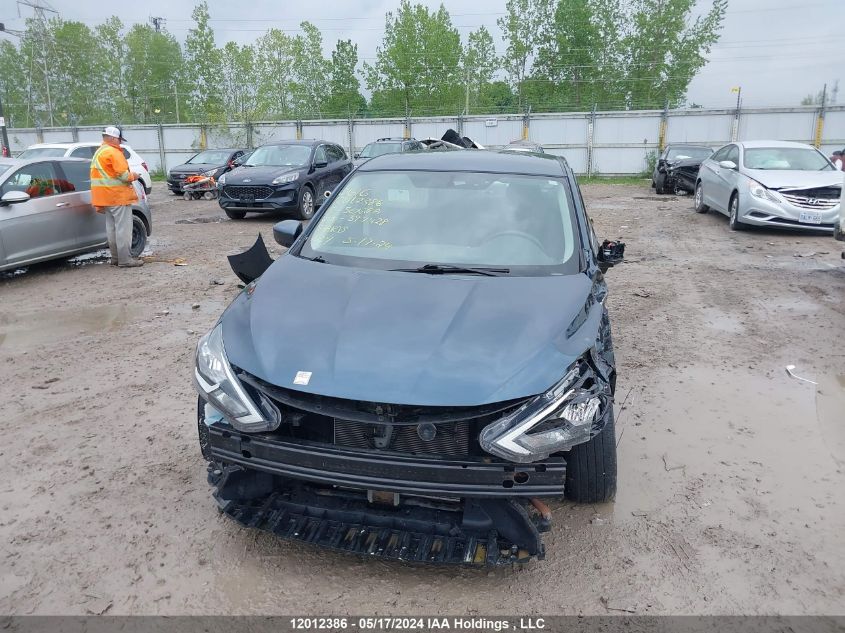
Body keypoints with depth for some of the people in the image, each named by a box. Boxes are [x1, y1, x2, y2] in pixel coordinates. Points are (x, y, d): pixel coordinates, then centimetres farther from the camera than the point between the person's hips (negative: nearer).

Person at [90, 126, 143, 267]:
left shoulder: (98, 152, 18)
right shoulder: (113, 152, -13)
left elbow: (106, 173, 19)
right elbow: (123, 174, -20)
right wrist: (133, 176, 2)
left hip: (106, 197, 10)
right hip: (118, 196, -10)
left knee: (112, 228, 13)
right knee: (123, 228, -8)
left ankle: (115, 258, 19)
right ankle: (125, 260, -8)